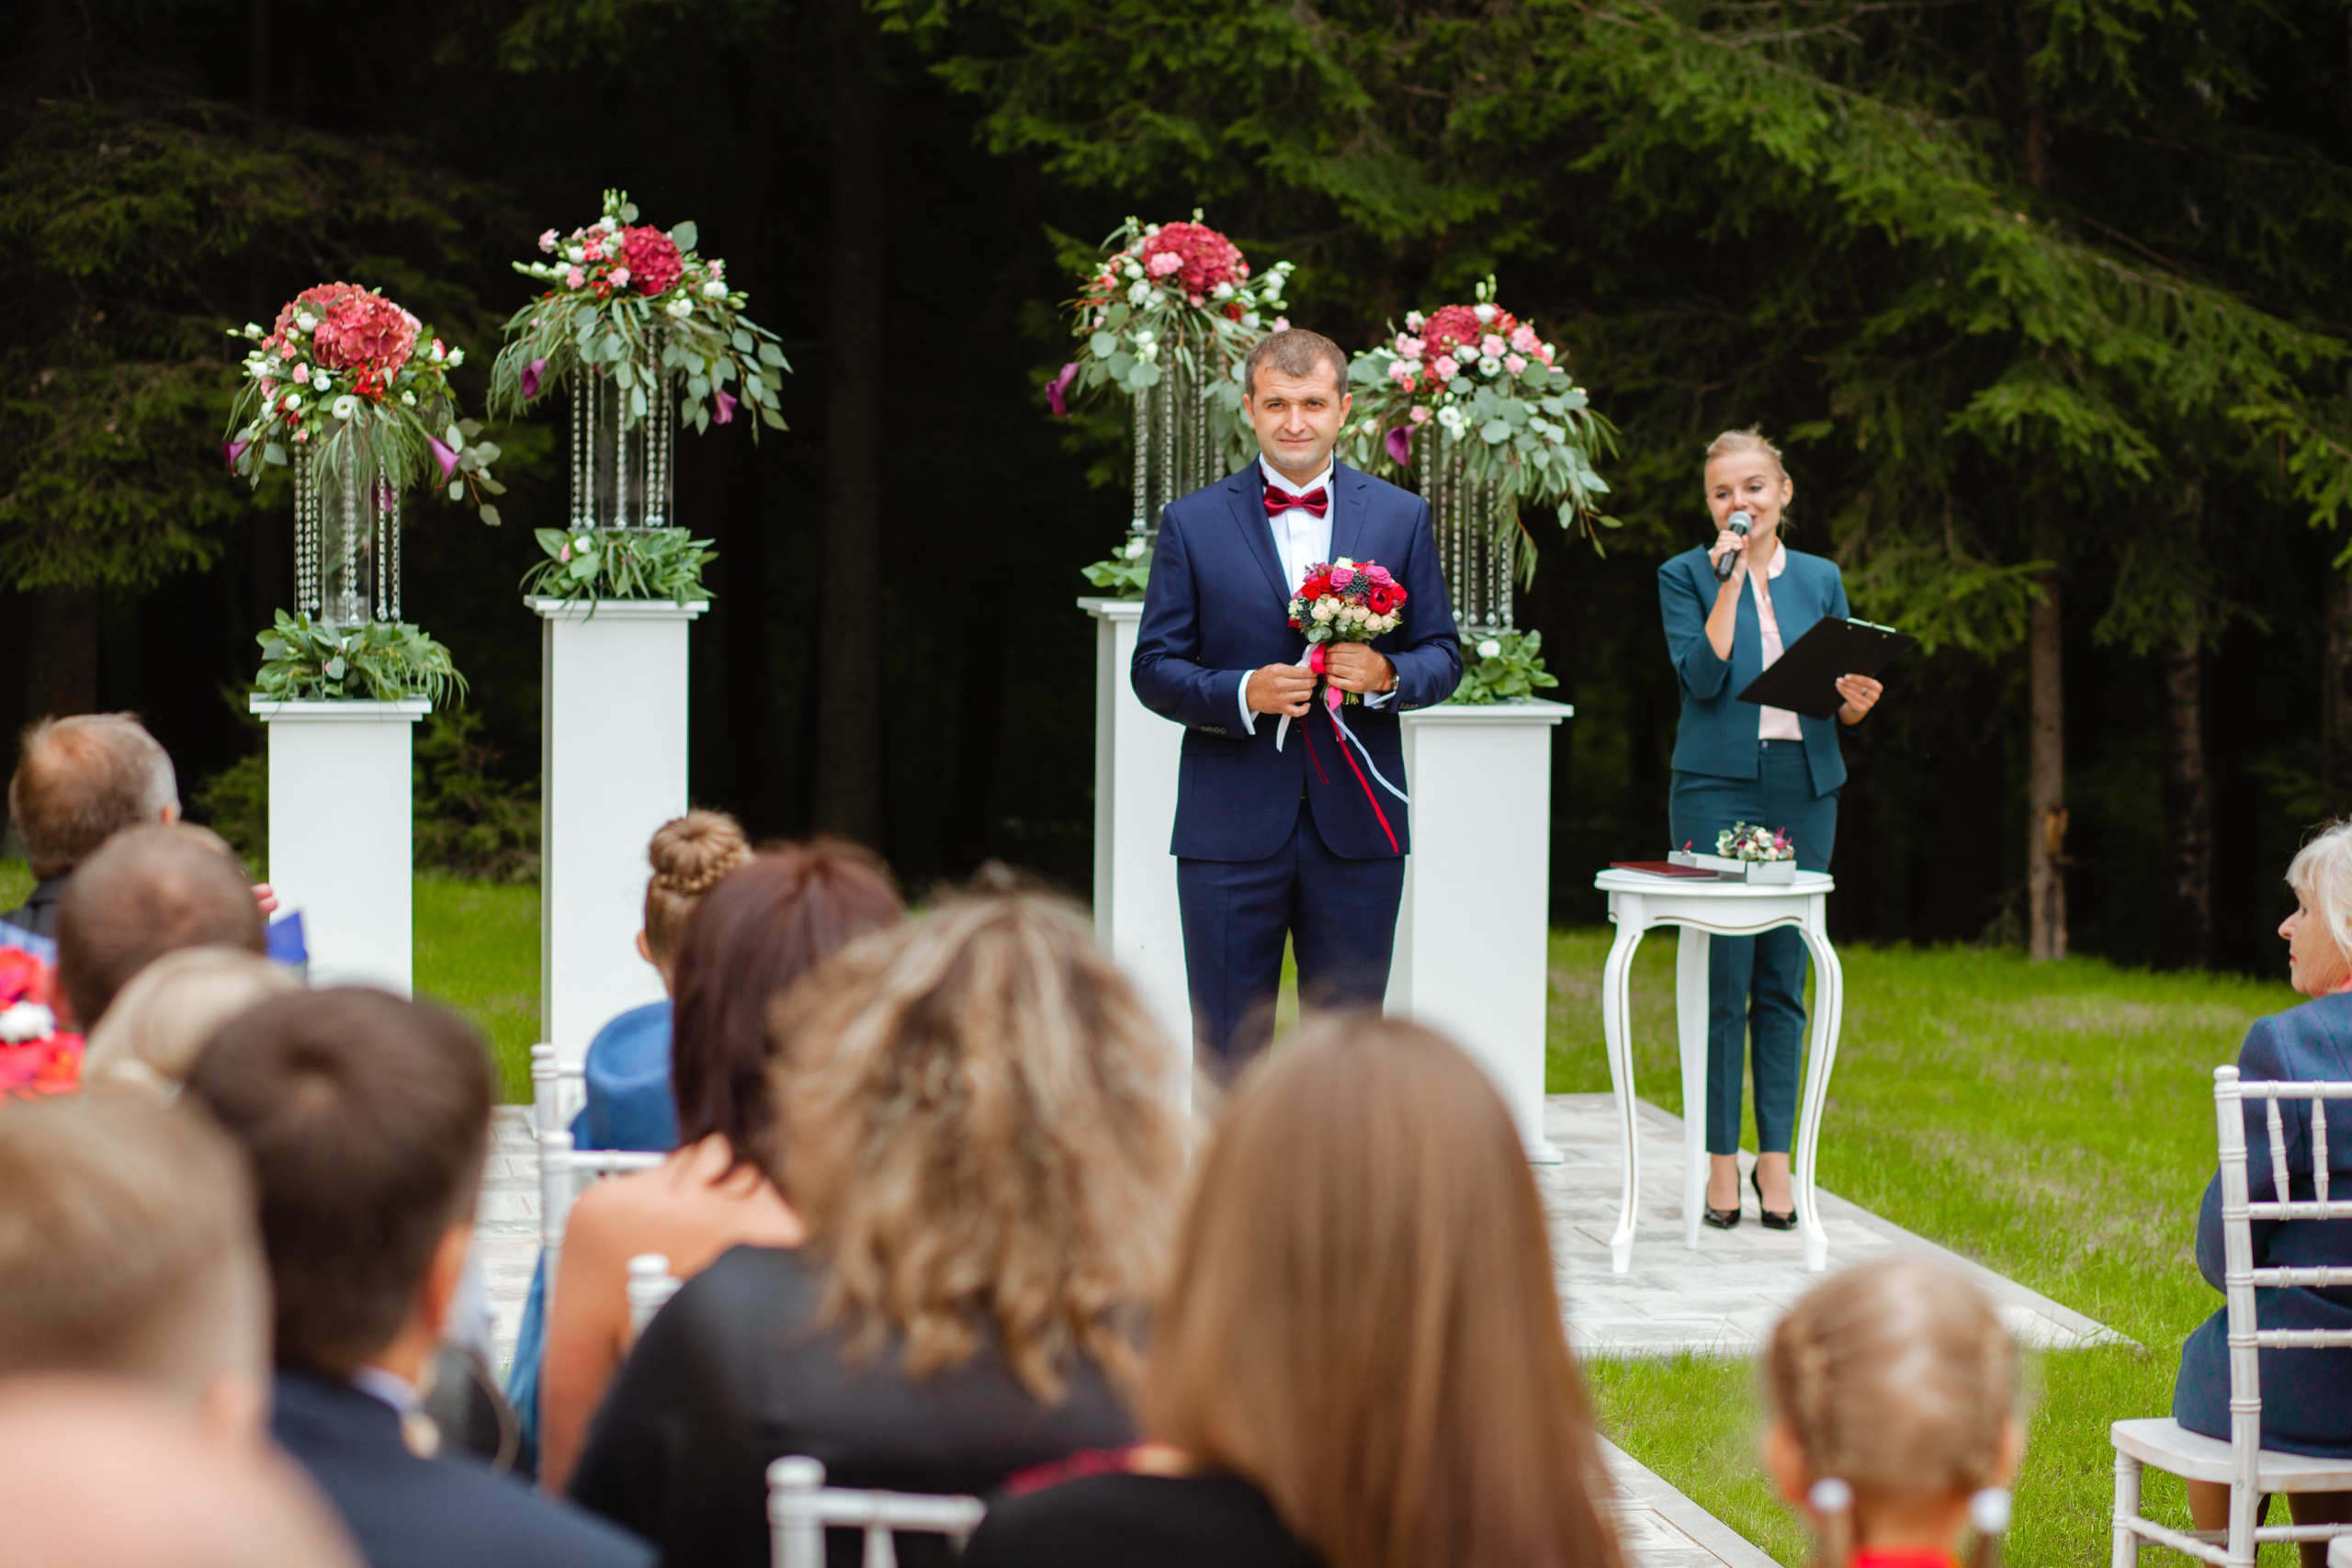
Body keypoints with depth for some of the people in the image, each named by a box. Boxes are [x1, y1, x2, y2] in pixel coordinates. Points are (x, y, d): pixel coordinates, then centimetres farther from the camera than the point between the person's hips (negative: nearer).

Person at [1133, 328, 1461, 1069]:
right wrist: (1242, 693, -16)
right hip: (1231, 831, -1)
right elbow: (1154, 667, 2)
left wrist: (1386, 674, -13)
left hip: (1357, 823, 1)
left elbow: (1442, 655, 10)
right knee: (1228, 1054, 2)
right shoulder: (1192, 524, 4)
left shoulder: (1401, 518, 9)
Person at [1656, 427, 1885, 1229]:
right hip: (1718, 787, -3)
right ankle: (1722, 1161, 1)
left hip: (1804, 787, 3)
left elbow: (1840, 701, 14)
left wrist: (1856, 701, -9)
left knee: (1784, 980, 5)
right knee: (1722, 978, -5)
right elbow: (1702, 677, -10)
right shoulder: (1686, 577, 4)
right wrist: (1728, 582, -12)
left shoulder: (1821, 579, 14)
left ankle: (1776, 1157, 10)